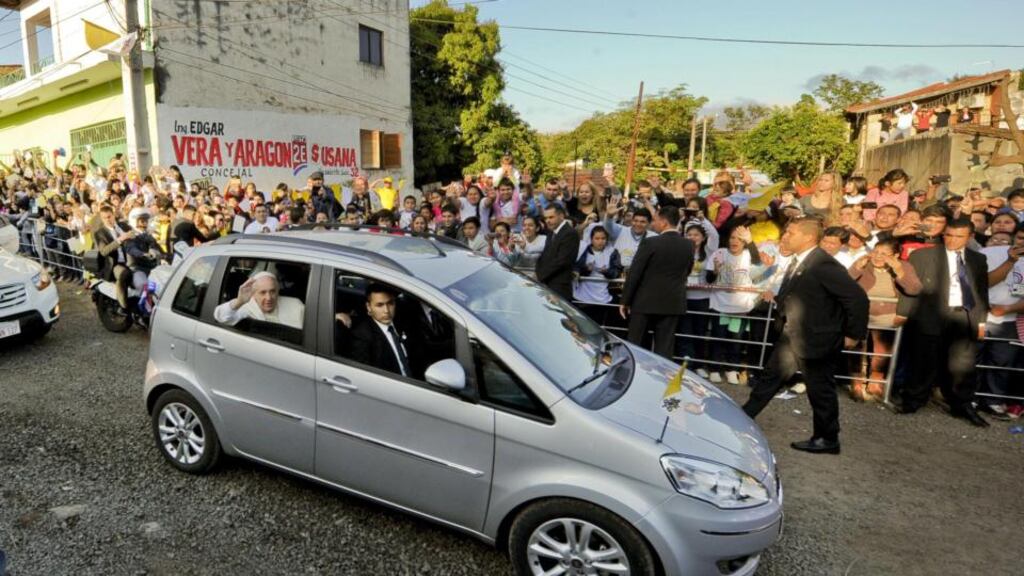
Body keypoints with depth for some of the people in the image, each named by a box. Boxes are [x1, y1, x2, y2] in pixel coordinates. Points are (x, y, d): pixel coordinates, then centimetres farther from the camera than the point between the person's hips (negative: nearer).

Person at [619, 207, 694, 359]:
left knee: (634, 344, 8)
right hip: (673, 303, 4)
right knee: (664, 349, 6)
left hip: (645, 302, -4)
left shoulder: (650, 242, -12)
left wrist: (625, 300, -3)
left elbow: (634, 273, -11)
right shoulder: (688, 245, 2)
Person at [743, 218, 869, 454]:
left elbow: (857, 297, -21)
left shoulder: (824, 265, -23)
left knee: (820, 389, 7)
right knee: (770, 376, 17)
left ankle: (827, 439, 25)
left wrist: (853, 334, -15)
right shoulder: (796, 261, 4)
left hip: (816, 338, -9)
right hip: (791, 336, 9)